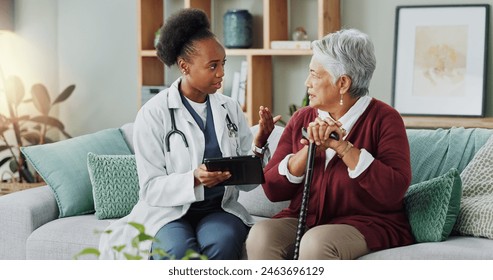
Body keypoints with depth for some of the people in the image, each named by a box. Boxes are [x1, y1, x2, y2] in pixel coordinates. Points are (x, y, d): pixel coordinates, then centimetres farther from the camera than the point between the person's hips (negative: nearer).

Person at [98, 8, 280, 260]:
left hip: (220, 209, 3)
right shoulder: (153, 114, -5)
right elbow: (151, 188, -8)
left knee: (221, 243, -32)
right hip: (168, 209, -3)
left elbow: (247, 182, 7)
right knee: (178, 251, -36)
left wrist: (259, 143, -11)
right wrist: (195, 180, -25)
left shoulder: (231, 109, 7)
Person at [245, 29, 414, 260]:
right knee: (260, 235, -26)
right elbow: (272, 189, 2)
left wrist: (343, 147, -19)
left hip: (367, 224, -4)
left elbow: (394, 190, -17)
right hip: (303, 220, 5)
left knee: (316, 242, -35)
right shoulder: (302, 119, 9)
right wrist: (309, 149, -13)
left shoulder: (383, 119, -4)